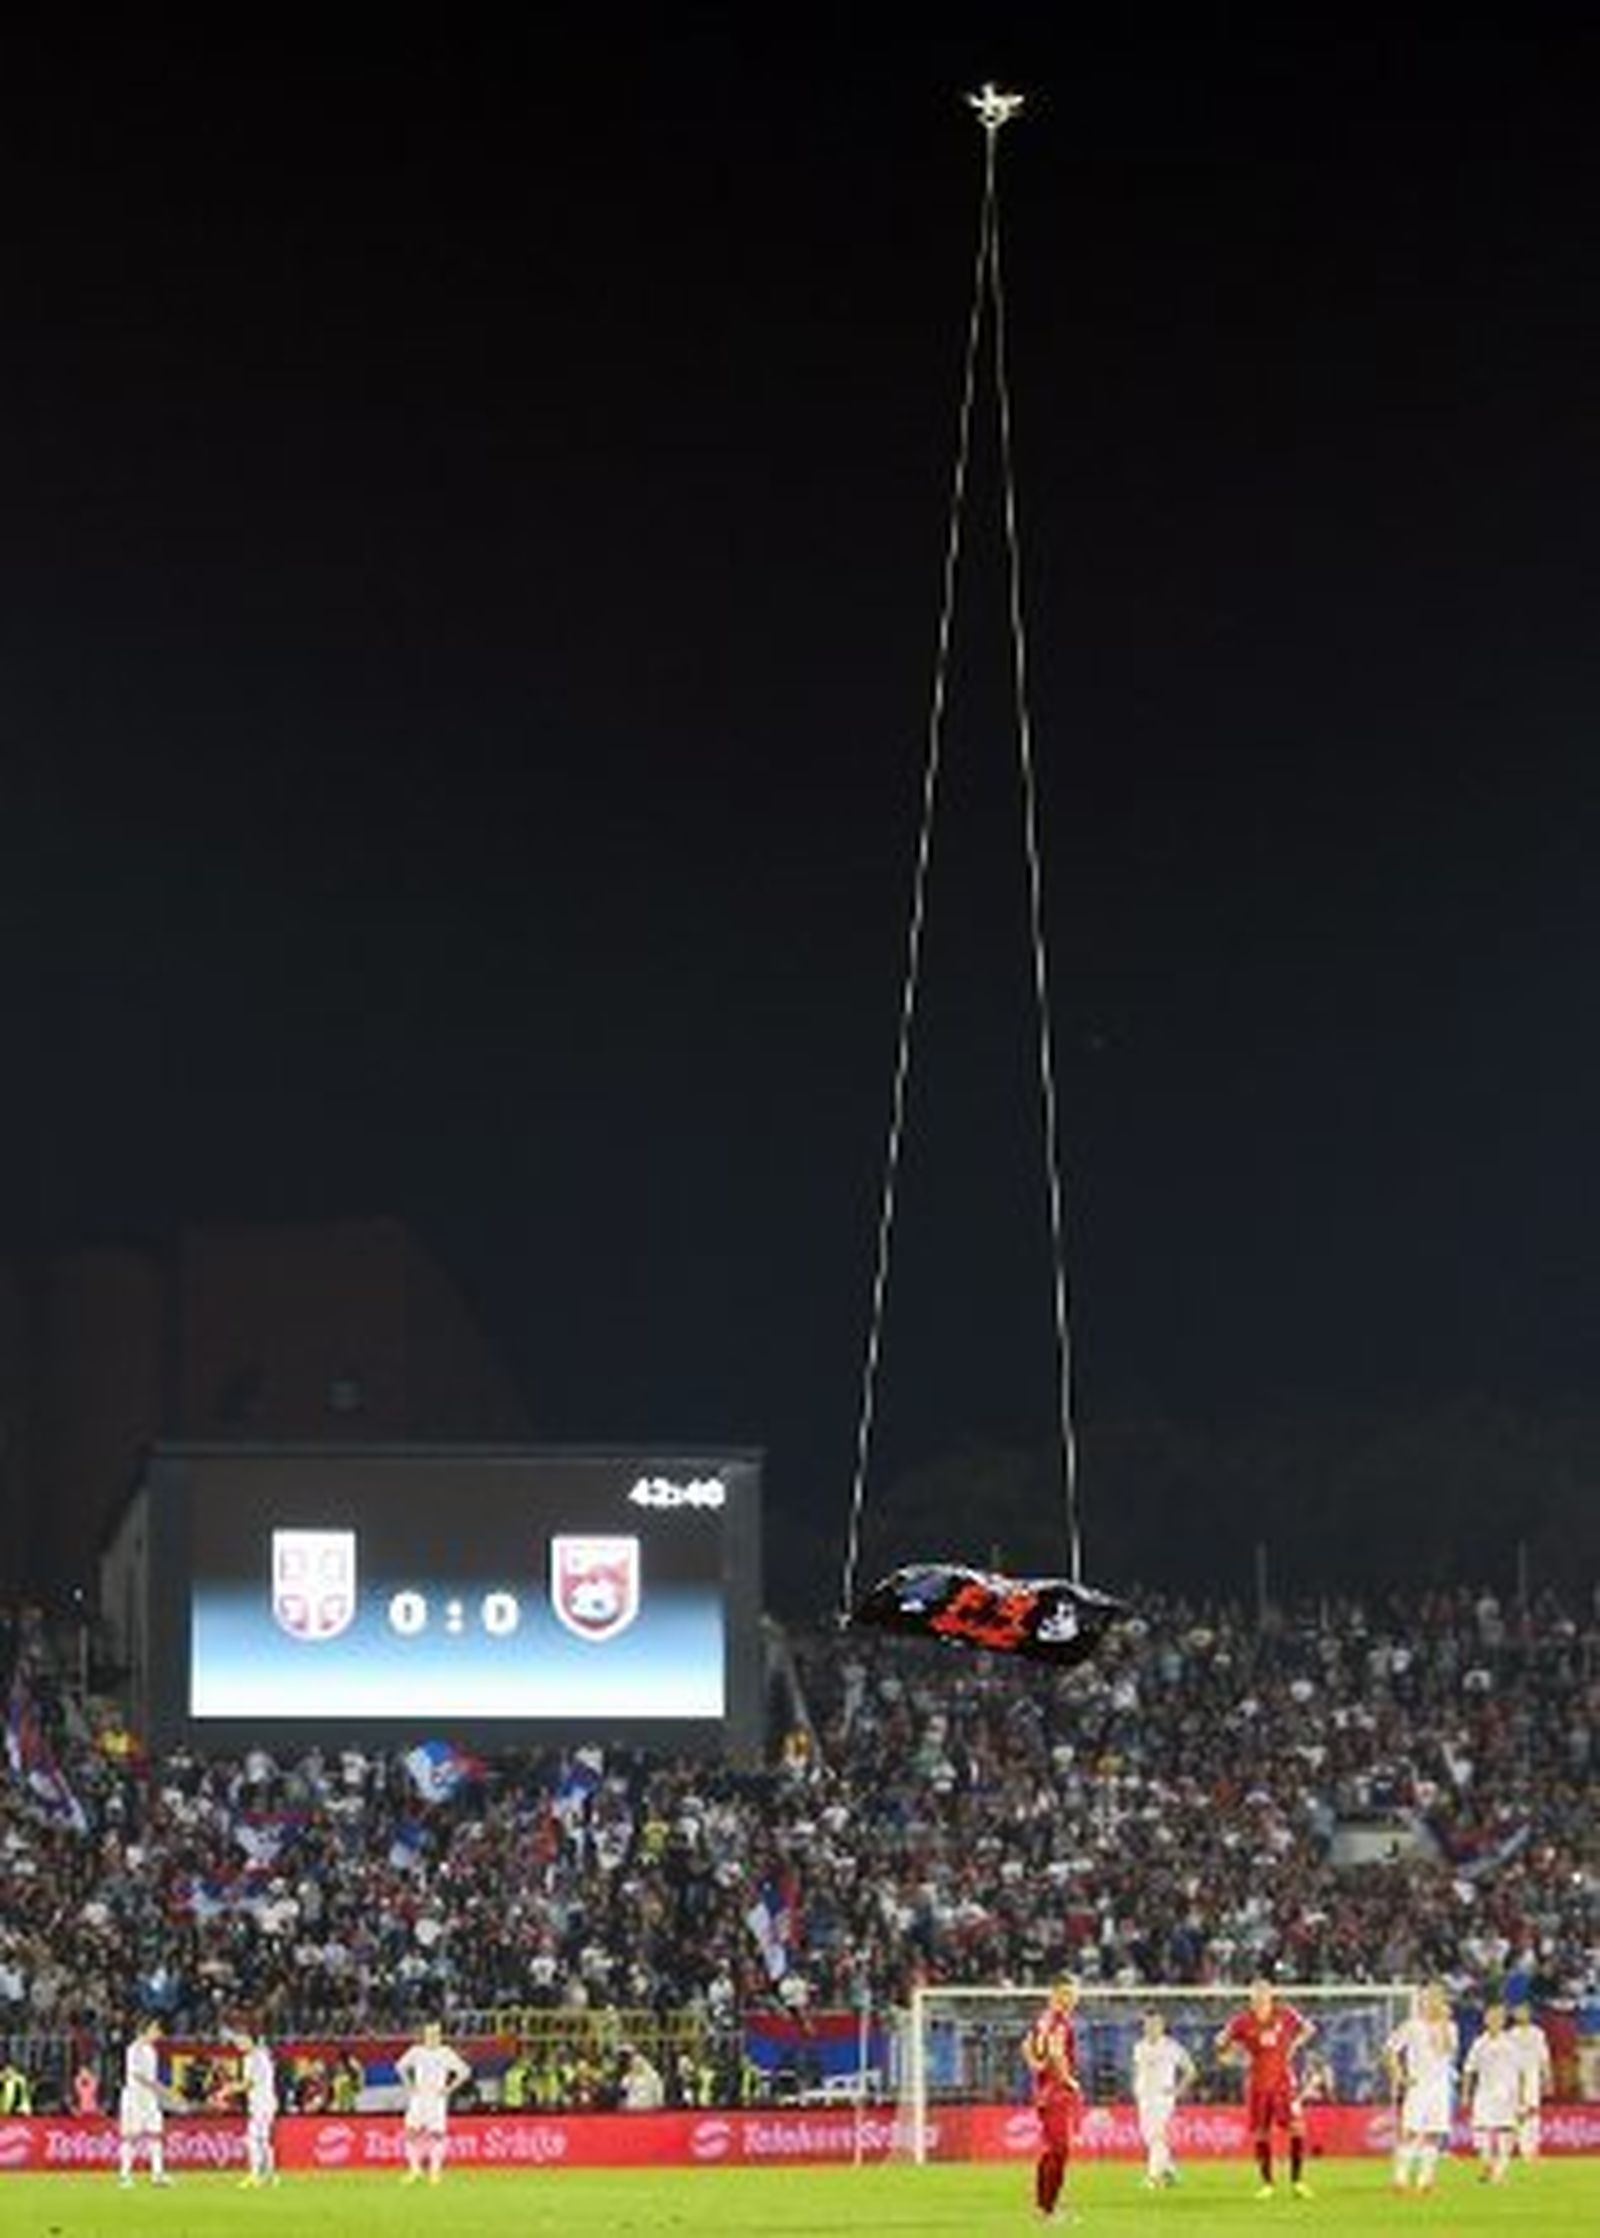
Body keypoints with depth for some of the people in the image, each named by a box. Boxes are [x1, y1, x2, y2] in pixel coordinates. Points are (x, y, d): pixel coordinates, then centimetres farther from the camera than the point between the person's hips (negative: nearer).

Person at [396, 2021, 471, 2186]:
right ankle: (414, 2168, 7)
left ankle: (435, 2171, 1)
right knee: (411, 2130, -6)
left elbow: (465, 2071, -1)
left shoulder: (446, 2053, -2)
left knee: (436, 2133, -6)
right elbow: (401, 2066, 20)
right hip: (418, 2098, 2)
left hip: (437, 2098, -2)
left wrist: (449, 2088, -6)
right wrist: (409, 2084, 9)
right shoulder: (416, 2051, 5)